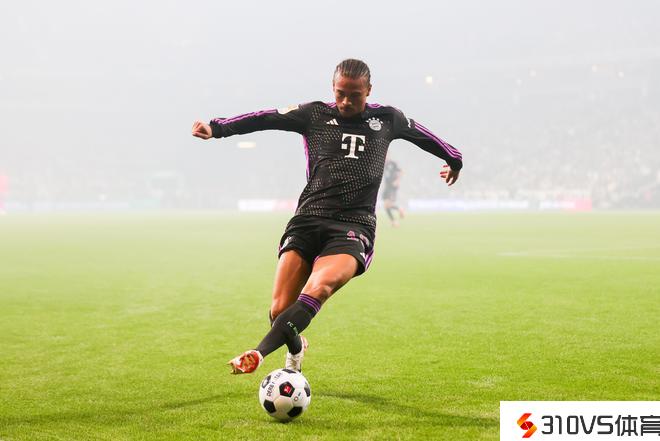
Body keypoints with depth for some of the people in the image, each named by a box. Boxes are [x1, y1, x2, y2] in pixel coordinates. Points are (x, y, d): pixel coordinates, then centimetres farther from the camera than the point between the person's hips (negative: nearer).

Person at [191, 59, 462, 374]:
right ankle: (295, 350, 25)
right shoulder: (314, 115, 11)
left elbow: (421, 133, 35)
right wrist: (217, 128, -13)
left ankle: (259, 354, -37)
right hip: (308, 220, 1)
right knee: (280, 309, -10)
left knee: (320, 287, -32)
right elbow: (266, 119, 0)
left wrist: (454, 158, 51)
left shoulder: (387, 119, 16)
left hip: (354, 228, -1)